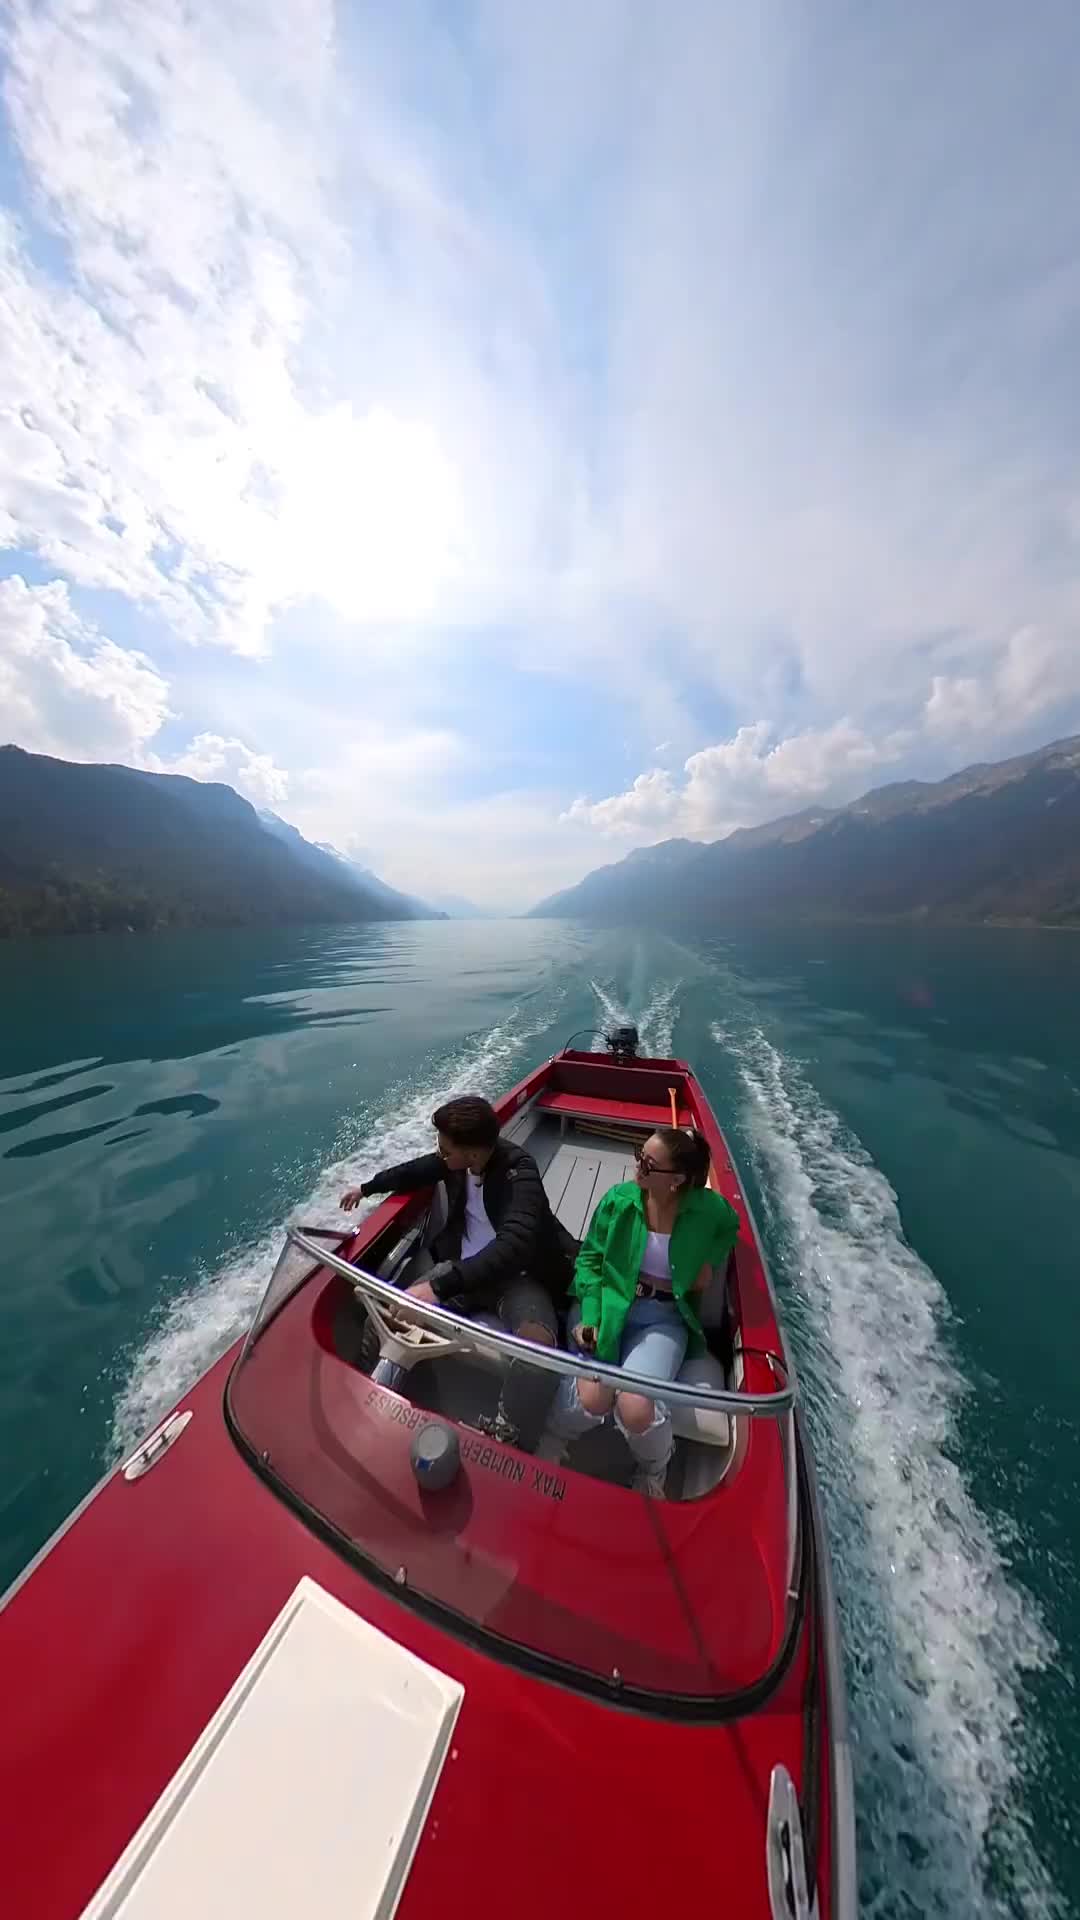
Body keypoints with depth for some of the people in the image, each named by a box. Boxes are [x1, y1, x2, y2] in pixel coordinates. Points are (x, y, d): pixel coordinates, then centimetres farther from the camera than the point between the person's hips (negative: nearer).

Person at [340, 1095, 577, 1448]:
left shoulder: (520, 1170, -27)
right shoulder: (458, 1158, -7)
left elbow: (514, 1244, -39)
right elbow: (417, 1170, 14)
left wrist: (438, 1287, -44)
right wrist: (367, 1187, 28)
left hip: (517, 1276, -5)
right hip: (462, 1267, 5)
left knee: (537, 1347, -36)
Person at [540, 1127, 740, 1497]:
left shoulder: (710, 1211, -11)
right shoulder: (619, 1199, -12)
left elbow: (729, 1225, 15)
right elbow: (590, 1258, -3)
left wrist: (711, 1263, 0)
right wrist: (589, 1317, -13)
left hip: (663, 1319, 0)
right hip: (607, 1303, 0)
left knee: (636, 1408, -22)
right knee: (593, 1397, -21)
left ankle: (652, 1472, 16)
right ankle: (552, 1441, 16)